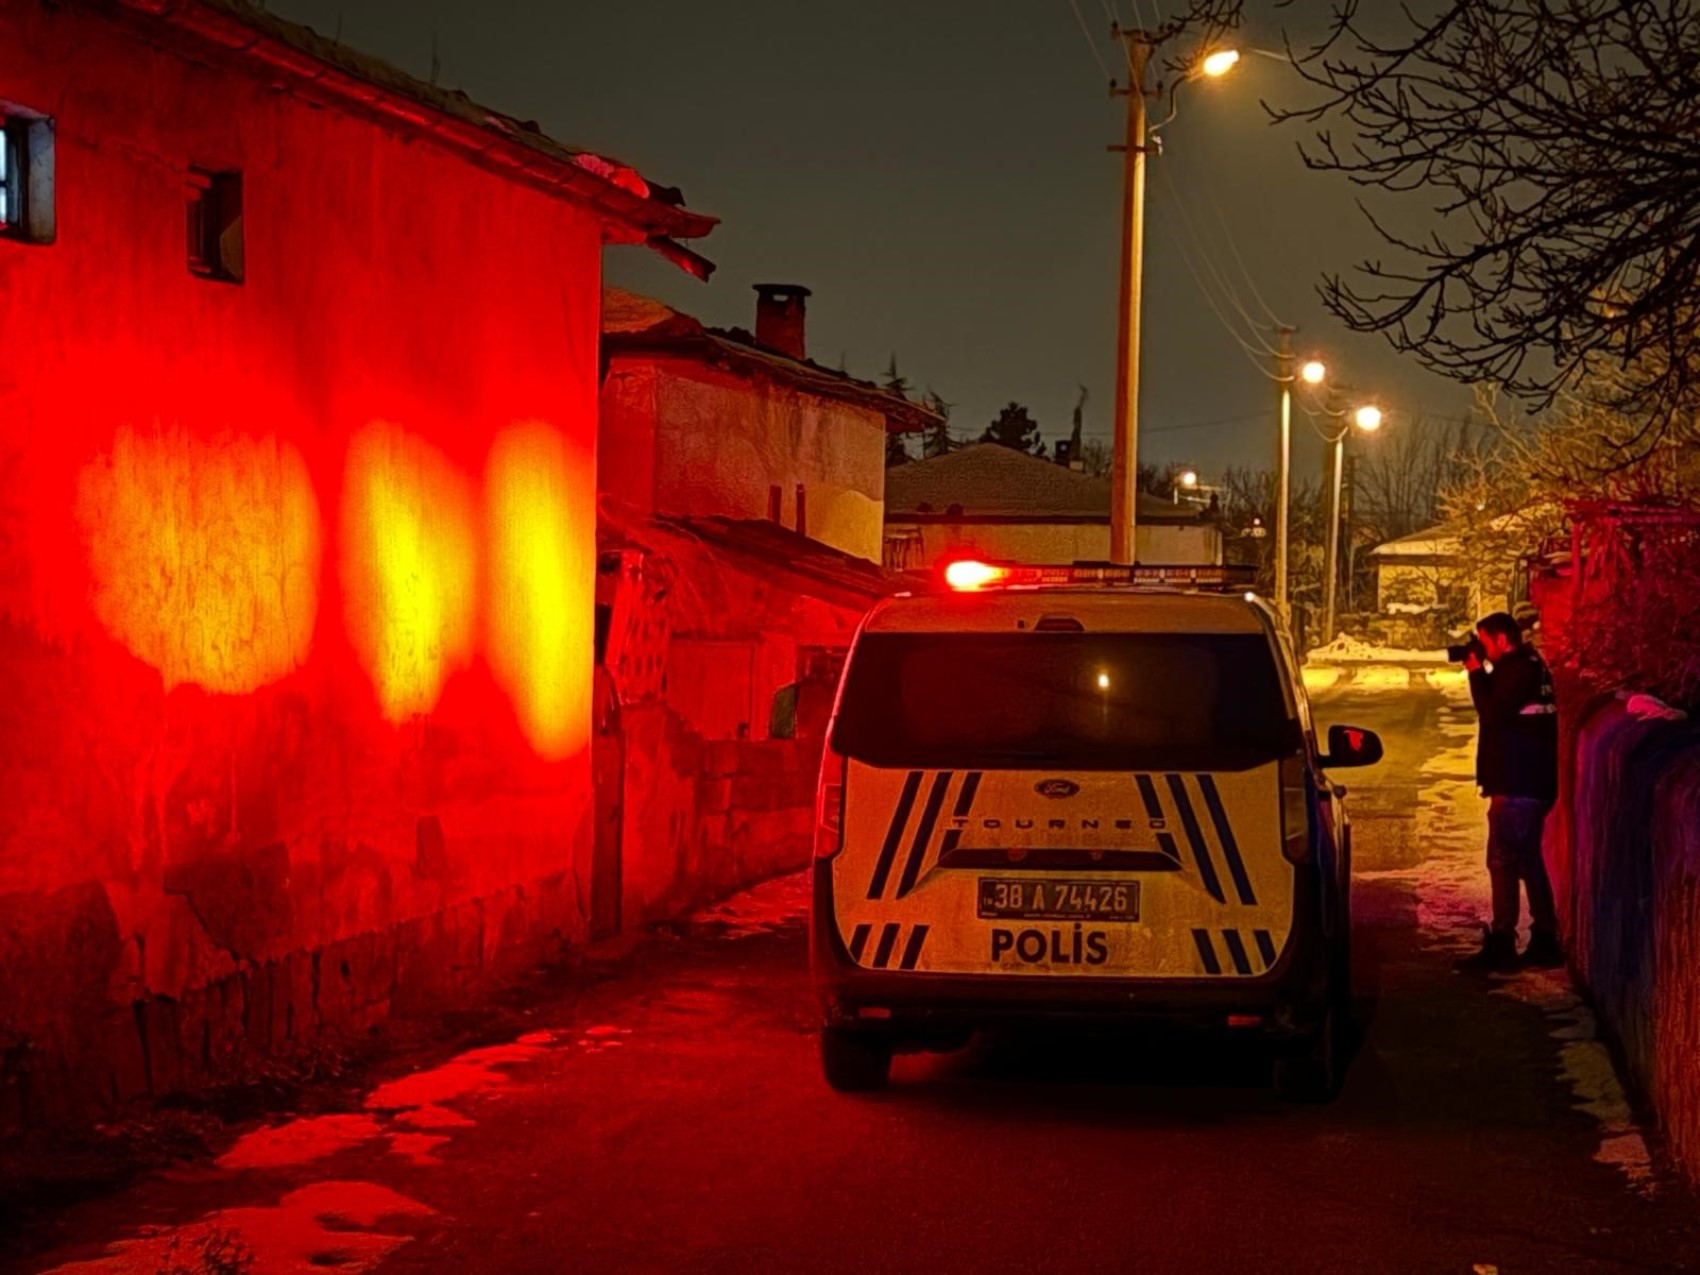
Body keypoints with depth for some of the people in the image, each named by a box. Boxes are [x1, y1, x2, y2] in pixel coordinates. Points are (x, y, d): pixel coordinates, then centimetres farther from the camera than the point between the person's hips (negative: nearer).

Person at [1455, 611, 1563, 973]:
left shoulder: (1517, 670, -14)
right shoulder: (1531, 666, 17)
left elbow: (1493, 714, -17)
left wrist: (1477, 673, -9)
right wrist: (1482, 673, 11)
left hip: (1517, 784, -11)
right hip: (1531, 782, 11)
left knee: (1503, 861, -11)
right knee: (1528, 860, 14)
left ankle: (1501, 946, -12)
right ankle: (1544, 942, 17)